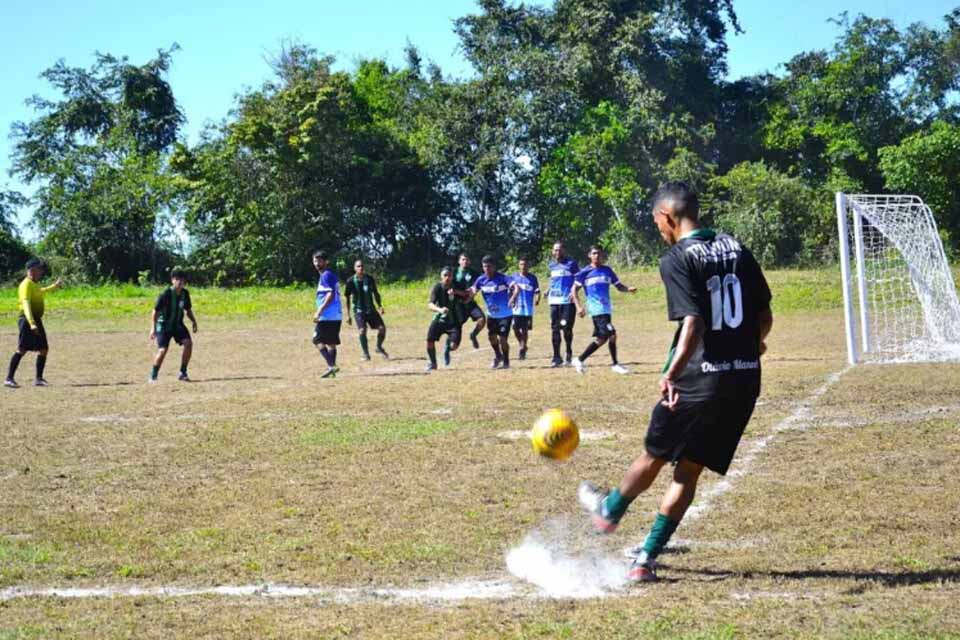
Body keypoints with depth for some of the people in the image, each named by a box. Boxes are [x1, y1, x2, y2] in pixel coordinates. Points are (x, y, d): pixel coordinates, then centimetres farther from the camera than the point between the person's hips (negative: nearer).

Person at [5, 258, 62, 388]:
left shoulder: (34, 284, 17)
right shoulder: (26, 285, -13)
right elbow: (26, 304, -26)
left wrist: (55, 286, 48)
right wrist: (32, 323, -36)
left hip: (36, 320, 10)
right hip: (28, 320, -10)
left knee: (44, 349, 9)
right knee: (22, 349, -14)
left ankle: (38, 379, 15)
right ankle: (9, 379, -14)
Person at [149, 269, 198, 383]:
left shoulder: (185, 293, -3)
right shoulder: (166, 294, -19)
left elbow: (188, 310, 13)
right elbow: (155, 311, -14)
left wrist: (193, 322, -2)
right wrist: (153, 328, -18)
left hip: (178, 324, 5)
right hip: (164, 325, -5)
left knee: (188, 343, -15)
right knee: (163, 350, -16)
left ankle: (182, 373, -3)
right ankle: (153, 376, 3)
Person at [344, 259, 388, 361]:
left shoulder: (370, 279, 1)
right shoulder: (351, 282, -7)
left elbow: (376, 293, 11)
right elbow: (347, 299, -2)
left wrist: (380, 306, -1)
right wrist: (348, 315, -5)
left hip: (371, 309, 3)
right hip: (359, 310, -3)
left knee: (382, 327, -5)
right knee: (362, 331, -19)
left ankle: (379, 348, 20)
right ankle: (366, 354, -3)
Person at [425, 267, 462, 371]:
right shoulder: (437, 287, -11)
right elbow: (430, 304, -20)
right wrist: (440, 310, -42)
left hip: (454, 320, -1)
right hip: (439, 319, 1)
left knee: (453, 346, -15)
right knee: (430, 341, -13)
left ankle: (447, 350, 25)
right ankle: (433, 363, 14)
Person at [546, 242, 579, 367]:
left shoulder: (571, 263, -3)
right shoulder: (552, 265, 14)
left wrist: (573, 291, -16)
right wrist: (549, 292, 19)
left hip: (568, 301, -5)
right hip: (554, 301, 5)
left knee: (566, 327, -6)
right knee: (554, 329, 1)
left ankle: (569, 354, 12)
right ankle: (557, 357, 6)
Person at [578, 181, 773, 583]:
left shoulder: (677, 260, -10)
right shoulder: (736, 249, 9)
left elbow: (693, 323, -23)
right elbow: (765, 316, 13)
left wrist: (672, 374, -31)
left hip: (700, 380, -5)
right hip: (745, 380, 6)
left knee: (654, 455, 18)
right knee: (689, 468, 12)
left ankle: (610, 511, 43)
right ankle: (647, 557, 15)